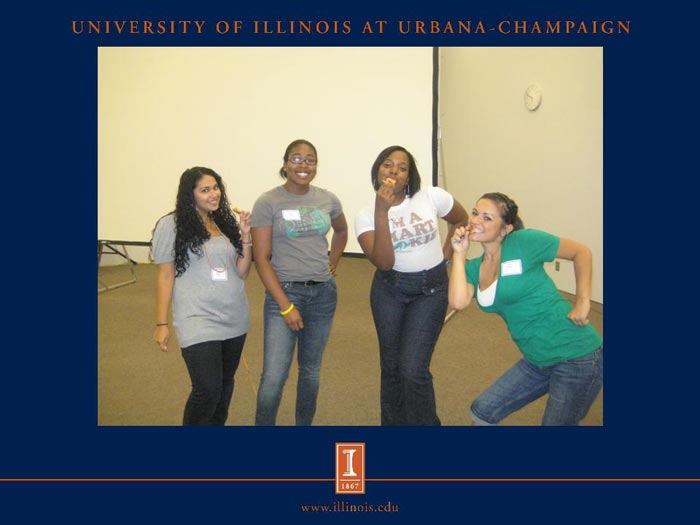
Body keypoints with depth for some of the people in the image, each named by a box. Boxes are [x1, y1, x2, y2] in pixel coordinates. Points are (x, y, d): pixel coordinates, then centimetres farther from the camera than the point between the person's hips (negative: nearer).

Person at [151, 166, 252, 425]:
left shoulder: (228, 222, 8)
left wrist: (245, 236, -6)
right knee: (208, 390, -11)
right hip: (198, 321, -5)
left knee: (225, 385, 15)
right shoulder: (171, 225, -6)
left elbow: (242, 272, 6)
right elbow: (165, 275, -4)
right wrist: (161, 323, -5)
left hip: (235, 318, 5)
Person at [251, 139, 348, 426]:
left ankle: (304, 424, 34)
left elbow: (341, 231, 26)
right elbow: (262, 259, -11)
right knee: (273, 377, -7)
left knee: (311, 370, 15)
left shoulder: (328, 199, 4)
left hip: (323, 293, 4)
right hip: (284, 292, -4)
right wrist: (286, 306, -15)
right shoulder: (267, 202, -8)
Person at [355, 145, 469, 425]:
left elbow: (462, 220, 9)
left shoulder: (432, 197, -10)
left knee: (413, 369, -10)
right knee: (390, 366, 11)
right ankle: (392, 422, 33)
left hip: (431, 289, -1)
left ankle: (424, 421, 15)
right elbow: (384, 262, -22)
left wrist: (447, 253, 3)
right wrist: (382, 211, -28)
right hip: (389, 290, 2)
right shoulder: (365, 214, -8)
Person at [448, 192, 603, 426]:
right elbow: (458, 302, -16)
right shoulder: (474, 267, 3)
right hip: (537, 362, 6)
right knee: (482, 412, 10)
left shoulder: (523, 242, -13)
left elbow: (581, 251, -4)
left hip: (577, 357, -6)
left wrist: (582, 301, -12)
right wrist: (459, 254, -9)